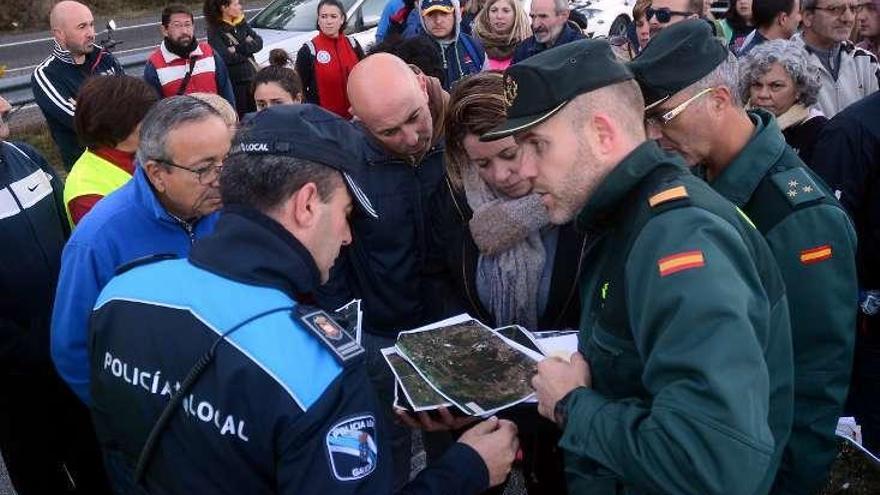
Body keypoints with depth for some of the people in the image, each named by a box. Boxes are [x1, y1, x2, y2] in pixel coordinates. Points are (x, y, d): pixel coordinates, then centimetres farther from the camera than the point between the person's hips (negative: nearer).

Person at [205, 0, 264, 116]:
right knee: (239, 118, -2)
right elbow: (227, 57, -18)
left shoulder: (242, 23, 10)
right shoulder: (215, 31, -8)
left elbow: (259, 43, 1)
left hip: (252, 77, 6)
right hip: (233, 82, -5)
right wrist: (247, 47, -6)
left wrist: (238, 48, -12)